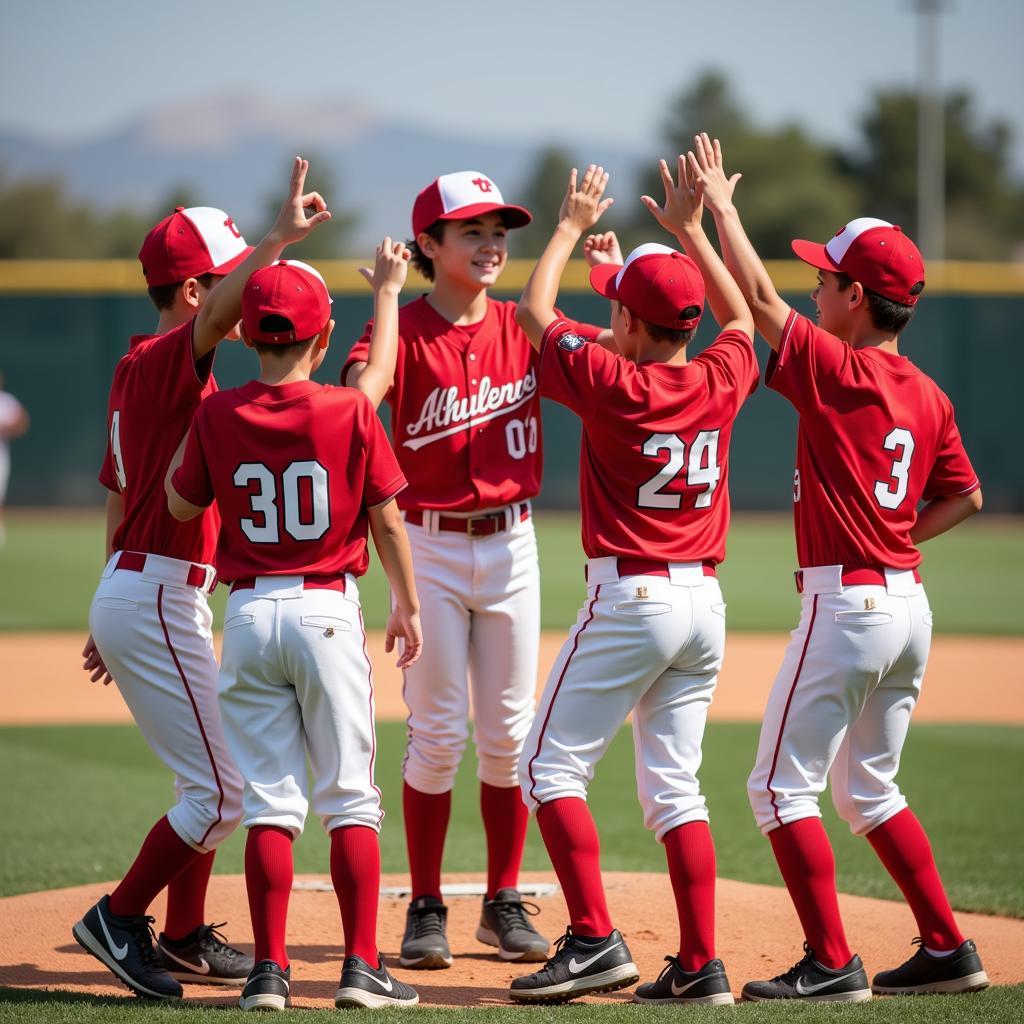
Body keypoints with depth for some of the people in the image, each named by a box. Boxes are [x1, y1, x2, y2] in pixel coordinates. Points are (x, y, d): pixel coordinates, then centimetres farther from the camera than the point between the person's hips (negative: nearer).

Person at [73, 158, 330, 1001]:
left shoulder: (142, 370, 15)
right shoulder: (166, 361, -14)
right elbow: (218, 313, -39)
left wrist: (115, 616, 24)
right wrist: (279, 239, -48)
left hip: (132, 592, 10)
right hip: (158, 598, -10)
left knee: (215, 776, 19)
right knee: (222, 789, -7)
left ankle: (185, 938, 26)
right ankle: (119, 920, 0)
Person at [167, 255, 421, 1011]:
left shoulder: (219, 415, -2)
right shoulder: (351, 413, -7)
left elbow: (181, 505, 11)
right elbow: (388, 521, -1)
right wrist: (408, 606, 11)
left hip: (249, 614, 2)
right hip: (328, 610, -2)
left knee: (270, 801, 6)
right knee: (350, 797, 5)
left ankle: (270, 971, 3)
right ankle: (362, 968, 2)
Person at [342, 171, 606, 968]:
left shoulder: (521, 329, 4)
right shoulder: (405, 332, -9)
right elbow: (357, 398, -28)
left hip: (512, 544, 4)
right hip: (429, 548, -4)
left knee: (508, 731, 7)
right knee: (438, 732, -1)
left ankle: (506, 903, 17)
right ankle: (426, 909, 9)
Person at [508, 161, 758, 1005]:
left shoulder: (612, 385, -12)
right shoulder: (720, 382, 2)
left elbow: (535, 312, 3)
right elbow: (741, 316, 26)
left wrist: (571, 225, 15)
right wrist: (692, 230, 27)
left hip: (629, 598, -6)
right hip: (704, 603, 6)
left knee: (552, 763, 1)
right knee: (674, 784, 10)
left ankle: (595, 940, -10)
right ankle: (699, 965, 5)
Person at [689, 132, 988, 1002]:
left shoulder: (836, 370, -13)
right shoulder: (926, 395, 9)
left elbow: (757, 296, -11)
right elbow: (965, 496, 16)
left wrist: (719, 205, 0)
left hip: (845, 604, -8)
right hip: (908, 602, 8)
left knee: (783, 785, -2)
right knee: (867, 786, 20)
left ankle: (832, 963, -6)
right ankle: (947, 949, 19)